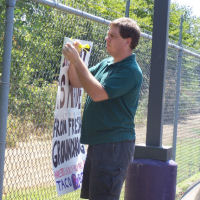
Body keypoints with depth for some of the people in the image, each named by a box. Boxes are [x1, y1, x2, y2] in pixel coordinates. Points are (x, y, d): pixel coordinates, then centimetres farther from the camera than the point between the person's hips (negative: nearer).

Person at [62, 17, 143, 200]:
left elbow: (97, 93, -25)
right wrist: (73, 58, -1)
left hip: (115, 145, -9)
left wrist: (77, 60, -19)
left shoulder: (131, 71, -16)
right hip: (96, 143, 9)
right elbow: (77, 82, 17)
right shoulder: (106, 63, 13)